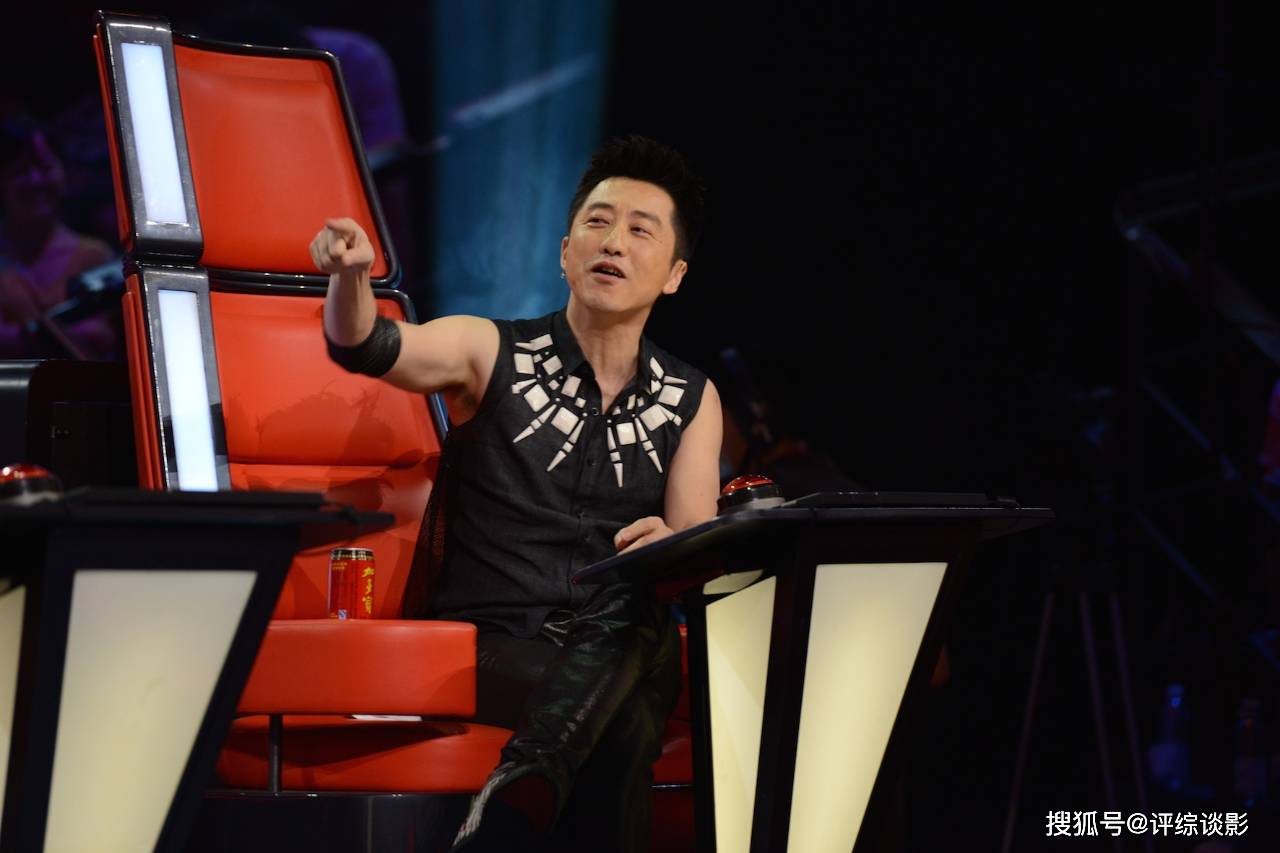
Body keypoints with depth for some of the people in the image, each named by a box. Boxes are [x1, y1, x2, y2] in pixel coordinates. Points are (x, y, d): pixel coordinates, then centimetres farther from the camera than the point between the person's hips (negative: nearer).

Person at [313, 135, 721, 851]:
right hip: (491, 640, -2)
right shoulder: (492, 352, 5)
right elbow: (371, 349, -13)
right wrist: (351, 278, -37)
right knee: (616, 719, -36)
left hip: (624, 647, 2)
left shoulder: (692, 401, 14)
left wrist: (668, 550, -20)